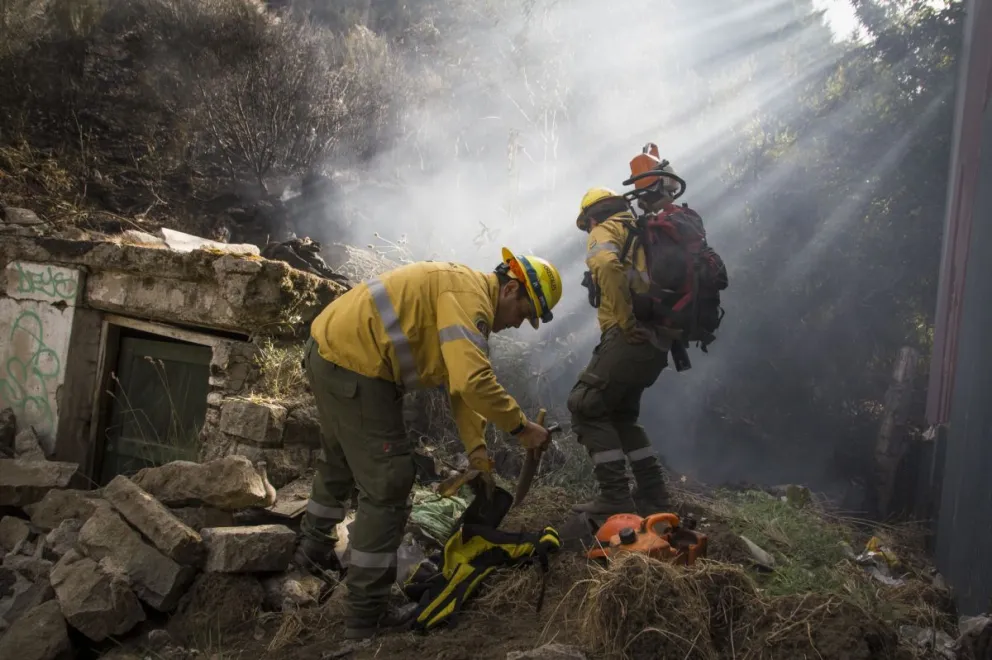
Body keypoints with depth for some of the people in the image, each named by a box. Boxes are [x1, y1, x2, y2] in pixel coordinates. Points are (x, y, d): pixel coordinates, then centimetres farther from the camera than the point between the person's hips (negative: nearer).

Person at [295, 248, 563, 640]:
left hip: (328, 351, 11)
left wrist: (477, 452, 10)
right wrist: (519, 425, -16)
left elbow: (463, 380, 15)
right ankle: (366, 617, 2)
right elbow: (472, 382, -29)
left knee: (341, 460, 31)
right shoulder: (470, 295, -17)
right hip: (354, 365, -11)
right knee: (387, 486, -5)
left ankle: (314, 548, 53)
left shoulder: (467, 294, 16)